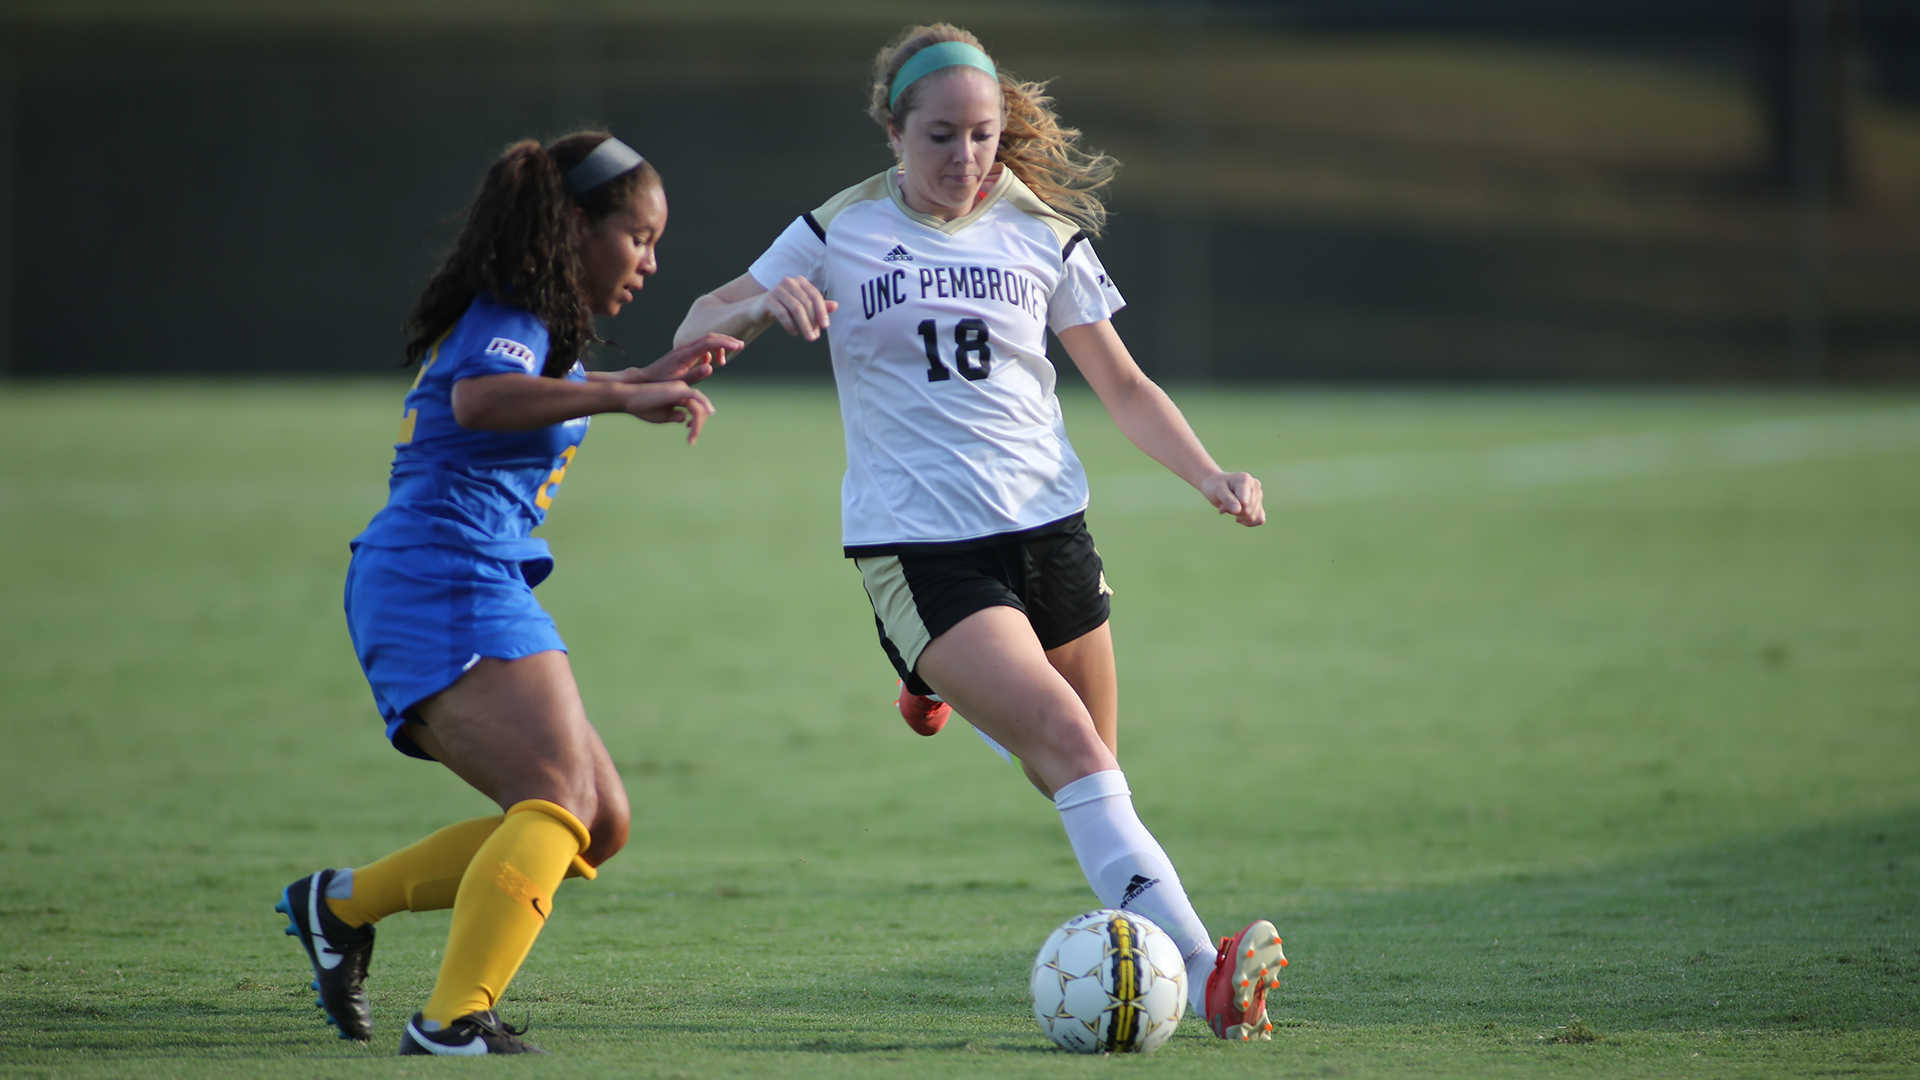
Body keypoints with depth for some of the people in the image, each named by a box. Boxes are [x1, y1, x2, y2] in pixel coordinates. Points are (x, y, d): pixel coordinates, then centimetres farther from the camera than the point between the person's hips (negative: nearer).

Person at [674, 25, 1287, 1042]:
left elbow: (1124, 387, 13)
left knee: (1082, 782, 8)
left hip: (1047, 526, 4)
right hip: (916, 541, -4)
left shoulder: (1043, 235, 7)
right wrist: (758, 307, -21)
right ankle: (1204, 975, -30)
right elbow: (694, 331, 2)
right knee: (1070, 746, -21)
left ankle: (945, 688, 39)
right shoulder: (841, 233, 1)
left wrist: (1208, 473, -4)